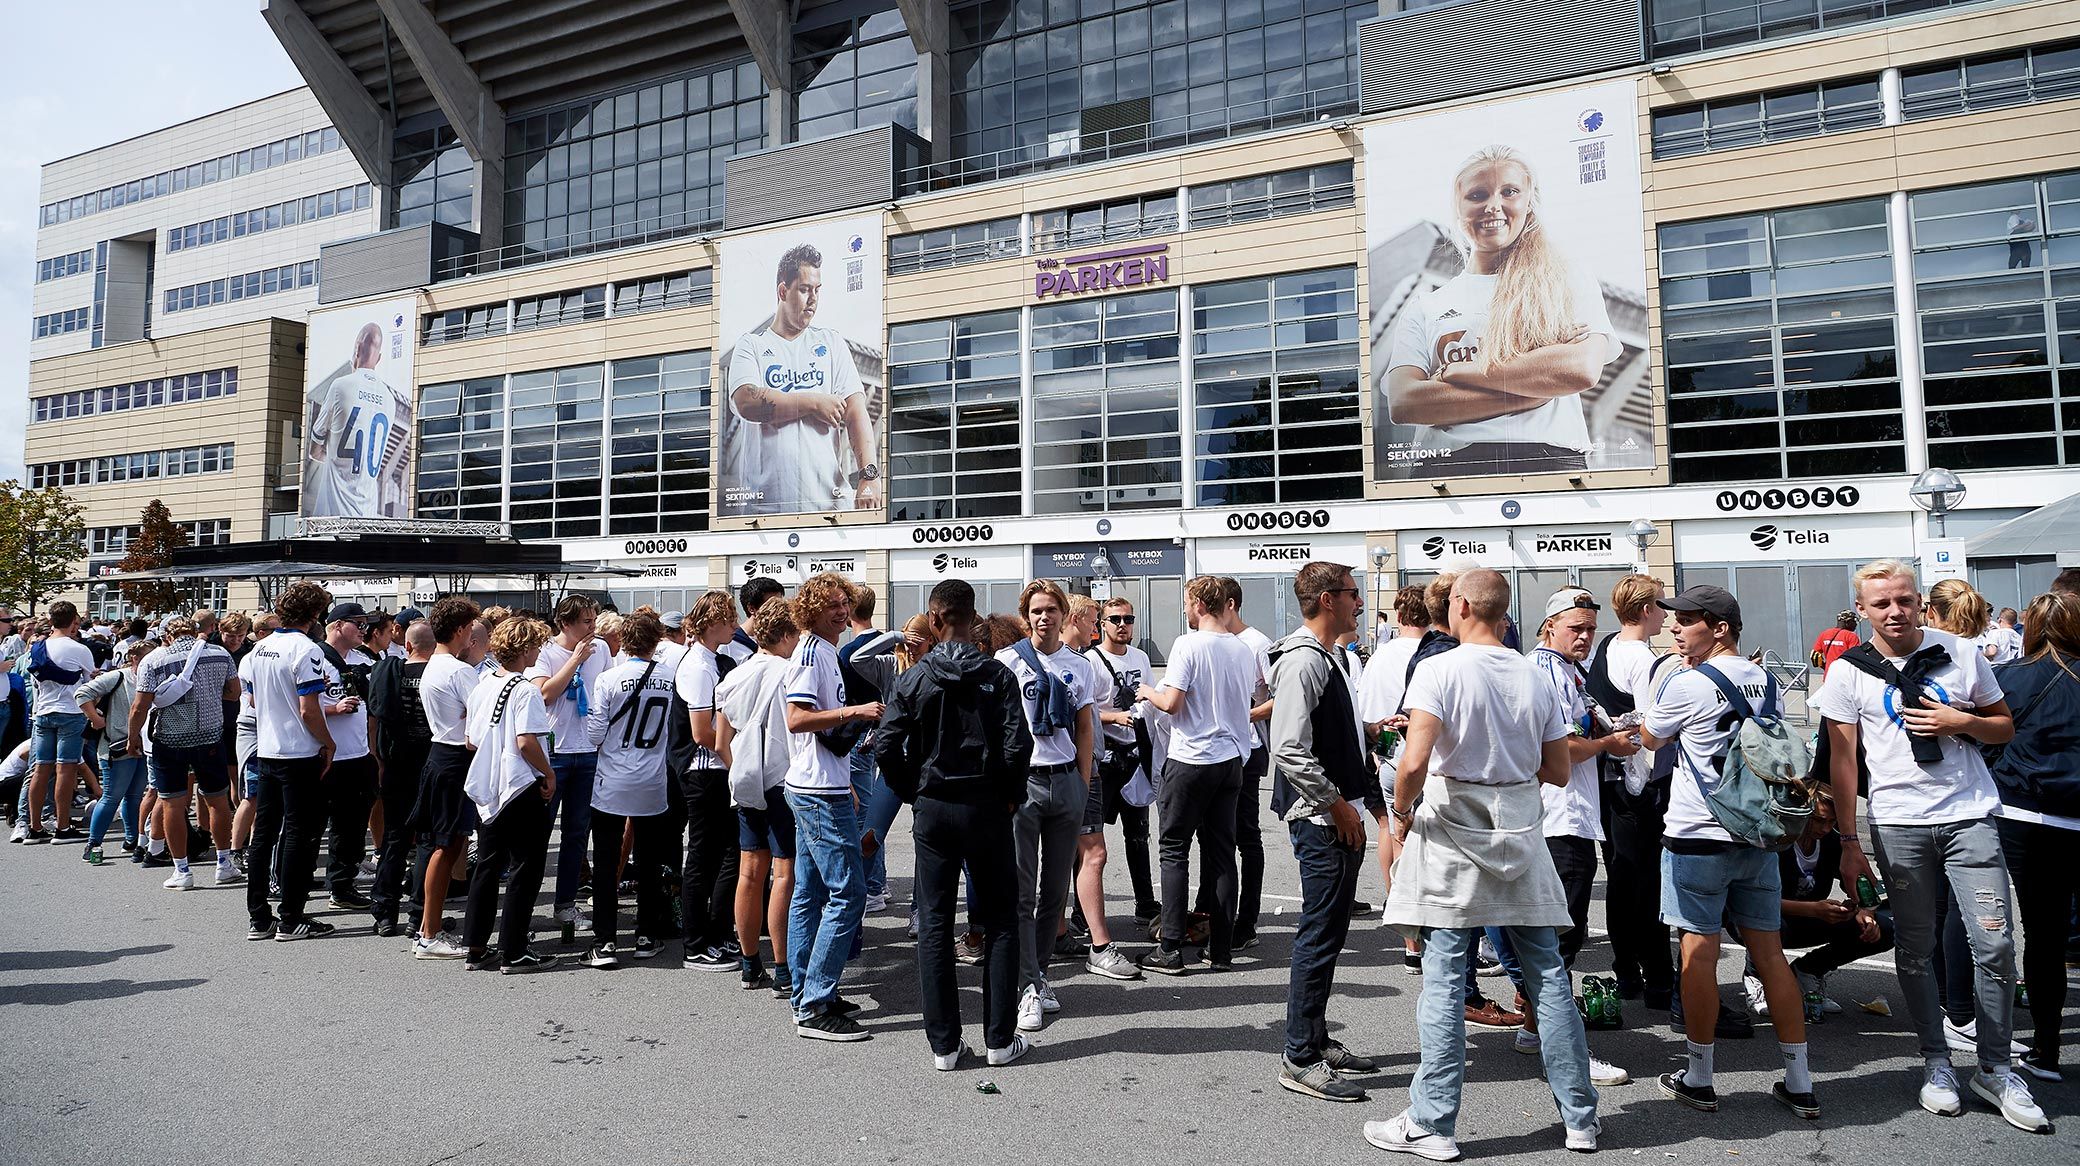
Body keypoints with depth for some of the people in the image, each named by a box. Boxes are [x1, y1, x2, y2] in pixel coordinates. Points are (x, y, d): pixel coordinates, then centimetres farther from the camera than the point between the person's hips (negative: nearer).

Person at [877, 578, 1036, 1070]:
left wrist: (912, 793, 6)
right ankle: (1000, 1039, 14)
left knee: (935, 924, 9)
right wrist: (1012, 796, 2)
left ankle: (943, 1044, 13)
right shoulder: (998, 675, -7)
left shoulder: (912, 679, -4)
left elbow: (886, 747, -9)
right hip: (988, 808, -1)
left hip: (933, 809, 1)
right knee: (1000, 921, 11)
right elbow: (1017, 746, -14)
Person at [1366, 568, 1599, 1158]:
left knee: (1443, 983, 0)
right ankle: (1580, 1118, 23)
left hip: (1451, 842, -4)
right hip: (1520, 840, 5)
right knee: (1547, 977, 12)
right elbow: (1558, 772, 9)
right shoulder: (1534, 677, 4)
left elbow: (1414, 762, -22)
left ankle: (1431, 1125, 8)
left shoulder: (1439, 670, -12)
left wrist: (1402, 812, -5)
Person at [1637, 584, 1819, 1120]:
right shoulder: (1764, 680, 7)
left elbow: (1650, 738, 2)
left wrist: (1673, 674, 12)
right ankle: (1800, 1084, 15)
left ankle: (1699, 1079, 12)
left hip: (1697, 836, -6)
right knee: (1770, 952, 10)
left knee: (1699, 952, 2)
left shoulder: (1687, 684, -13)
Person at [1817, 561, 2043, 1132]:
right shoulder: (1848, 671, 0)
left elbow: (2005, 726, 13)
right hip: (1899, 824, -1)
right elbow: (1843, 761, 2)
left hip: (1971, 817, 1)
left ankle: (1995, 1068, 14)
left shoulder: (1961, 653, 4)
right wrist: (1849, 844, 0)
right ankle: (1936, 1062, 21)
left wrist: (1961, 723, -10)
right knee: (1916, 950, 7)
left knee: (1994, 944, -2)